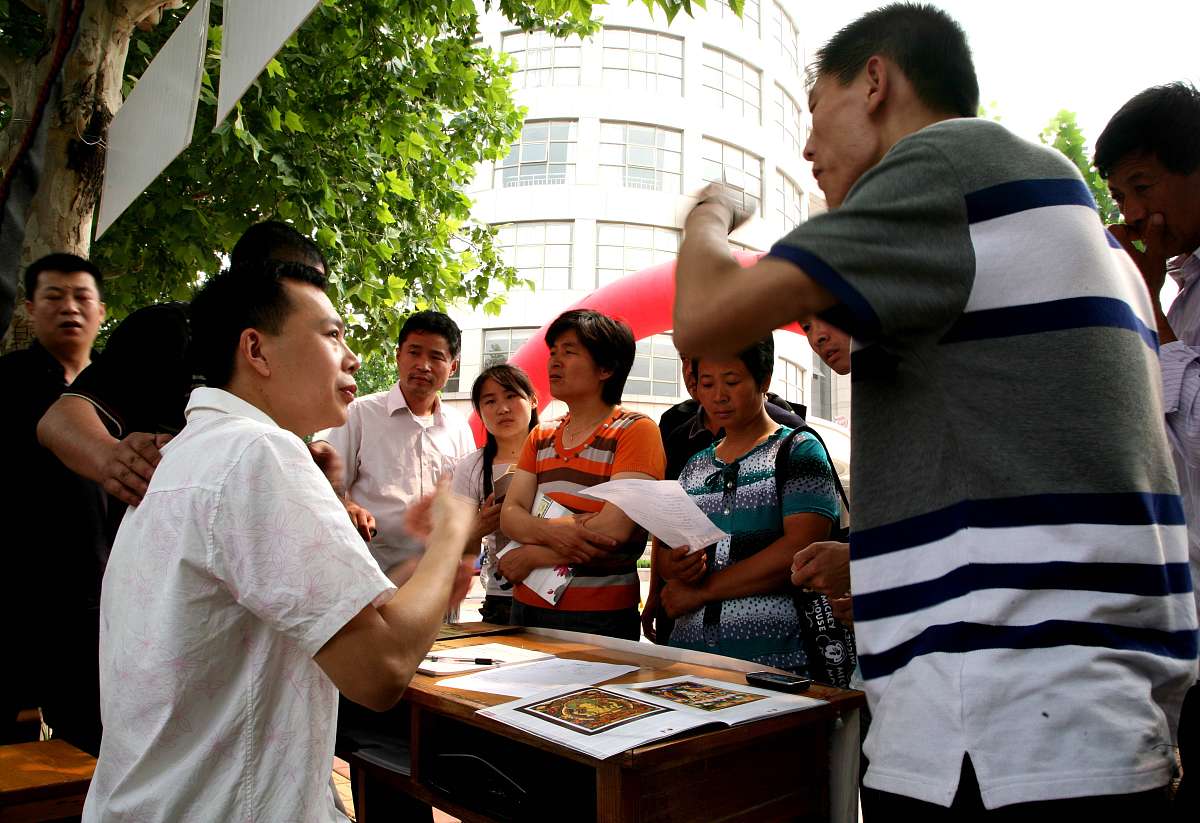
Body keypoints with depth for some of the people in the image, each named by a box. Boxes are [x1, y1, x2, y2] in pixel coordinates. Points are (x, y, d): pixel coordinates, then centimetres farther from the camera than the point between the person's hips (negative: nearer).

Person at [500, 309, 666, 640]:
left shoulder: (635, 430, -9)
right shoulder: (540, 437, 12)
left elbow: (613, 530, -18)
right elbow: (510, 515, 2)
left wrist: (531, 556, -10)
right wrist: (550, 531, -20)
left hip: (600, 615, -5)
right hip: (528, 605, 6)